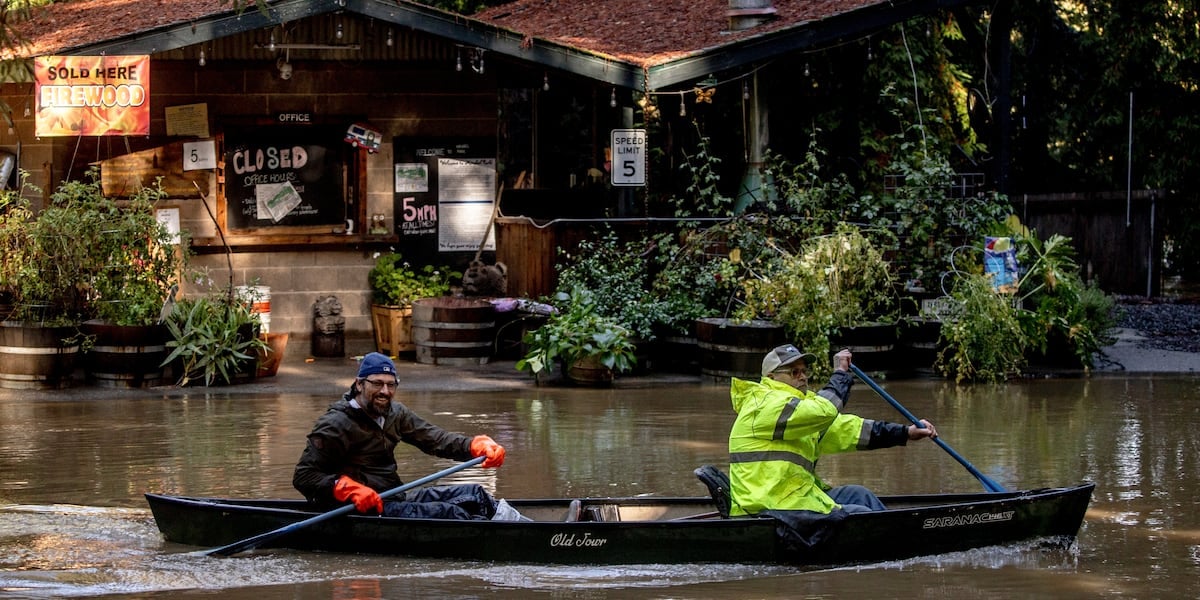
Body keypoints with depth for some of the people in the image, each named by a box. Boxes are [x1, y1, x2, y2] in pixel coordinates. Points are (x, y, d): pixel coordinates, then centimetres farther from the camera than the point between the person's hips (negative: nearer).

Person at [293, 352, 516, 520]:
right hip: (365, 512, -9)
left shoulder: (395, 413, 11)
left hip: (396, 499, 9)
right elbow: (304, 476, -15)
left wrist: (478, 446, -11)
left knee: (473, 494, -1)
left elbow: (434, 438, 7)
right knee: (449, 513, -24)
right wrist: (350, 490, -29)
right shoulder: (335, 425, -13)